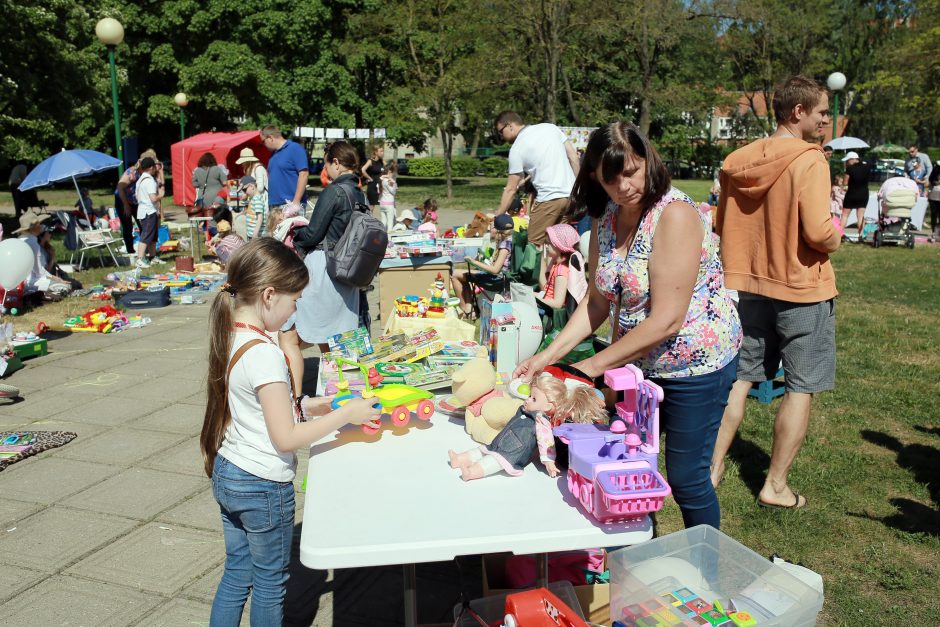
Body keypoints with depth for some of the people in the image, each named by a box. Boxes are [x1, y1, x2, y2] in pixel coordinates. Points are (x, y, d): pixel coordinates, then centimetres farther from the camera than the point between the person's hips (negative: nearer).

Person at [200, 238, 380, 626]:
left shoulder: (230, 338, 0)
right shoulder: (264, 354, -27)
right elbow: (286, 438, -25)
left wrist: (303, 405, 10)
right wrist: (346, 414, -17)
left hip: (227, 475, 8)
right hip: (263, 485, -8)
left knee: (237, 574, 21)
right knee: (270, 584, 13)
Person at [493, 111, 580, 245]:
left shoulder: (517, 148, -3)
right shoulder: (551, 127, 11)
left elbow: (511, 189, -3)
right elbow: (573, 157, 10)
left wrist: (497, 218, 3)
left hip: (549, 199, -6)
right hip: (571, 194, 6)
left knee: (535, 244, 1)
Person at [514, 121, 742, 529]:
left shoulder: (675, 215, -24)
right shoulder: (606, 218, -2)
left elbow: (666, 320, -27)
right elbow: (597, 303, 2)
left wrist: (592, 366, -23)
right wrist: (546, 357, -8)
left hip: (695, 363, -7)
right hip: (640, 362, 7)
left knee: (686, 478, 6)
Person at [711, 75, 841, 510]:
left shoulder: (739, 161, 4)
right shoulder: (809, 160, -16)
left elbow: (722, 225, 11)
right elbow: (818, 232, -23)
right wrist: (836, 239, -2)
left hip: (748, 286, 6)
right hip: (802, 289, -6)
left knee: (740, 378, 15)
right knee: (801, 388, 7)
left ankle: (713, 467, 19)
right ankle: (775, 487, 13)